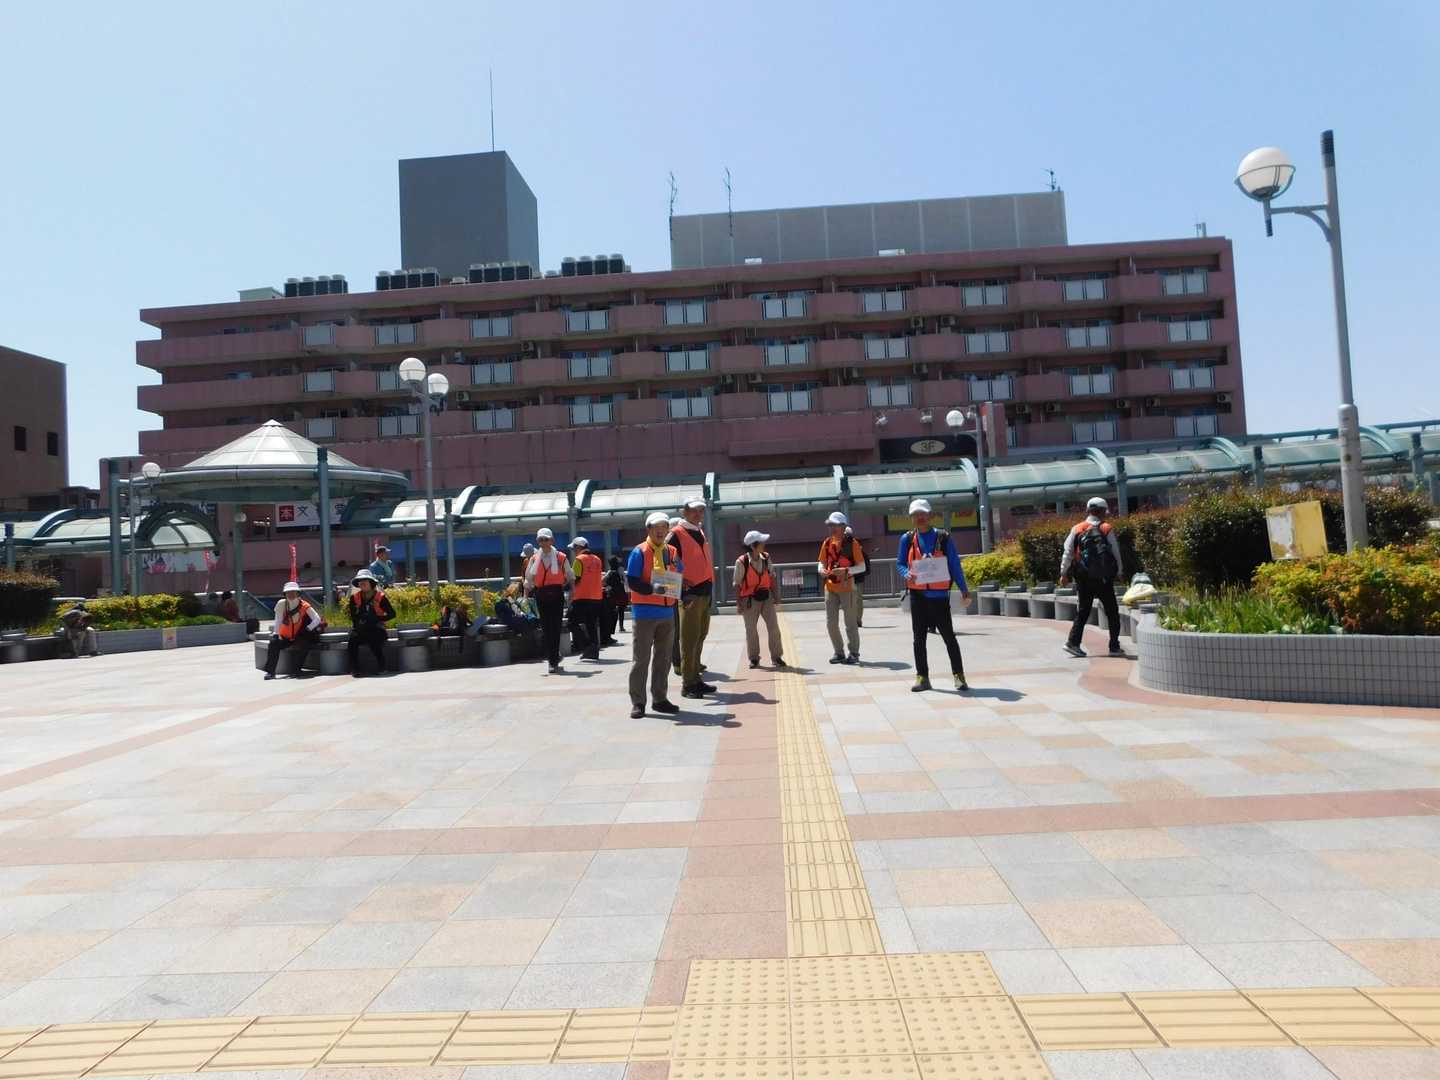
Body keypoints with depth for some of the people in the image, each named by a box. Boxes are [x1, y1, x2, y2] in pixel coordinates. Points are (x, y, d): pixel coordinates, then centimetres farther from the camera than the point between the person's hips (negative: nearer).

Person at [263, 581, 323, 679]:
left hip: (300, 637, -3)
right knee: (273, 643, -20)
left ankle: (298, 669, -14)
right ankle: (270, 671, -10)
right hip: (285, 637, 3)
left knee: (305, 645, -31)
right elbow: (278, 620, 0)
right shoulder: (281, 604, -9)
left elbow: (317, 619, -14)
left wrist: (307, 630, -18)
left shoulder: (304, 606, -14)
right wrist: (275, 633, -6)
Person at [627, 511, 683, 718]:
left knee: (663, 659, 12)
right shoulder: (639, 552, -6)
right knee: (641, 659, -2)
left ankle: (660, 699, 22)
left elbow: (680, 577, 17)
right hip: (645, 613, -6)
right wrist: (652, 589, -26)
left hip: (667, 612, 6)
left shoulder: (671, 552, 11)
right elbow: (632, 581, -12)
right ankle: (638, 703, 5)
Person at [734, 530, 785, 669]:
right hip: (750, 599, -4)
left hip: (766, 597, 4)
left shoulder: (766, 558, -1)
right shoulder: (742, 562, -15)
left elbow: (772, 578, 7)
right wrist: (739, 604, -10)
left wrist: (776, 595, 3)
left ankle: (776, 657, 13)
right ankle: (753, 658, 21)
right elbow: (737, 585, -9)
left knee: (773, 627, 2)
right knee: (751, 630, 6)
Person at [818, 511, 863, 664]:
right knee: (831, 623, 6)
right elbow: (821, 563, 15)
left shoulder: (851, 543, -7)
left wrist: (846, 570, -21)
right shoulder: (827, 543, 7)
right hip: (830, 588, 5)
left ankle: (854, 653, 12)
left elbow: (862, 566, -6)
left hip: (847, 588, -5)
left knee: (850, 622, 2)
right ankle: (839, 653, 19)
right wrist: (821, 570, -8)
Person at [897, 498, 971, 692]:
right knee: (919, 638, 7)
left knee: (948, 636, 2)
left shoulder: (943, 537, 1)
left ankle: (959, 676, 11)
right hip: (918, 595, 2)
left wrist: (963, 588, 0)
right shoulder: (907, 539, 4)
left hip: (939, 595, -2)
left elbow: (954, 564, 4)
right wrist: (906, 574, -14)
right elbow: (900, 563, 9)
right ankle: (922, 677, 16)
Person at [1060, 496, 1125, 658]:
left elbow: (1068, 553, 0)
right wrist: (1118, 573, 11)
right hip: (1104, 579, -3)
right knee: (1112, 612, 9)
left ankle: (1073, 642, 2)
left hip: (1083, 578, 3)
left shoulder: (1077, 529, 0)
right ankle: (1114, 647, 9)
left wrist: (1064, 574, 7)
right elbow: (1115, 553, -2)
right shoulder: (1107, 529, -5)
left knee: (1083, 611, 12)